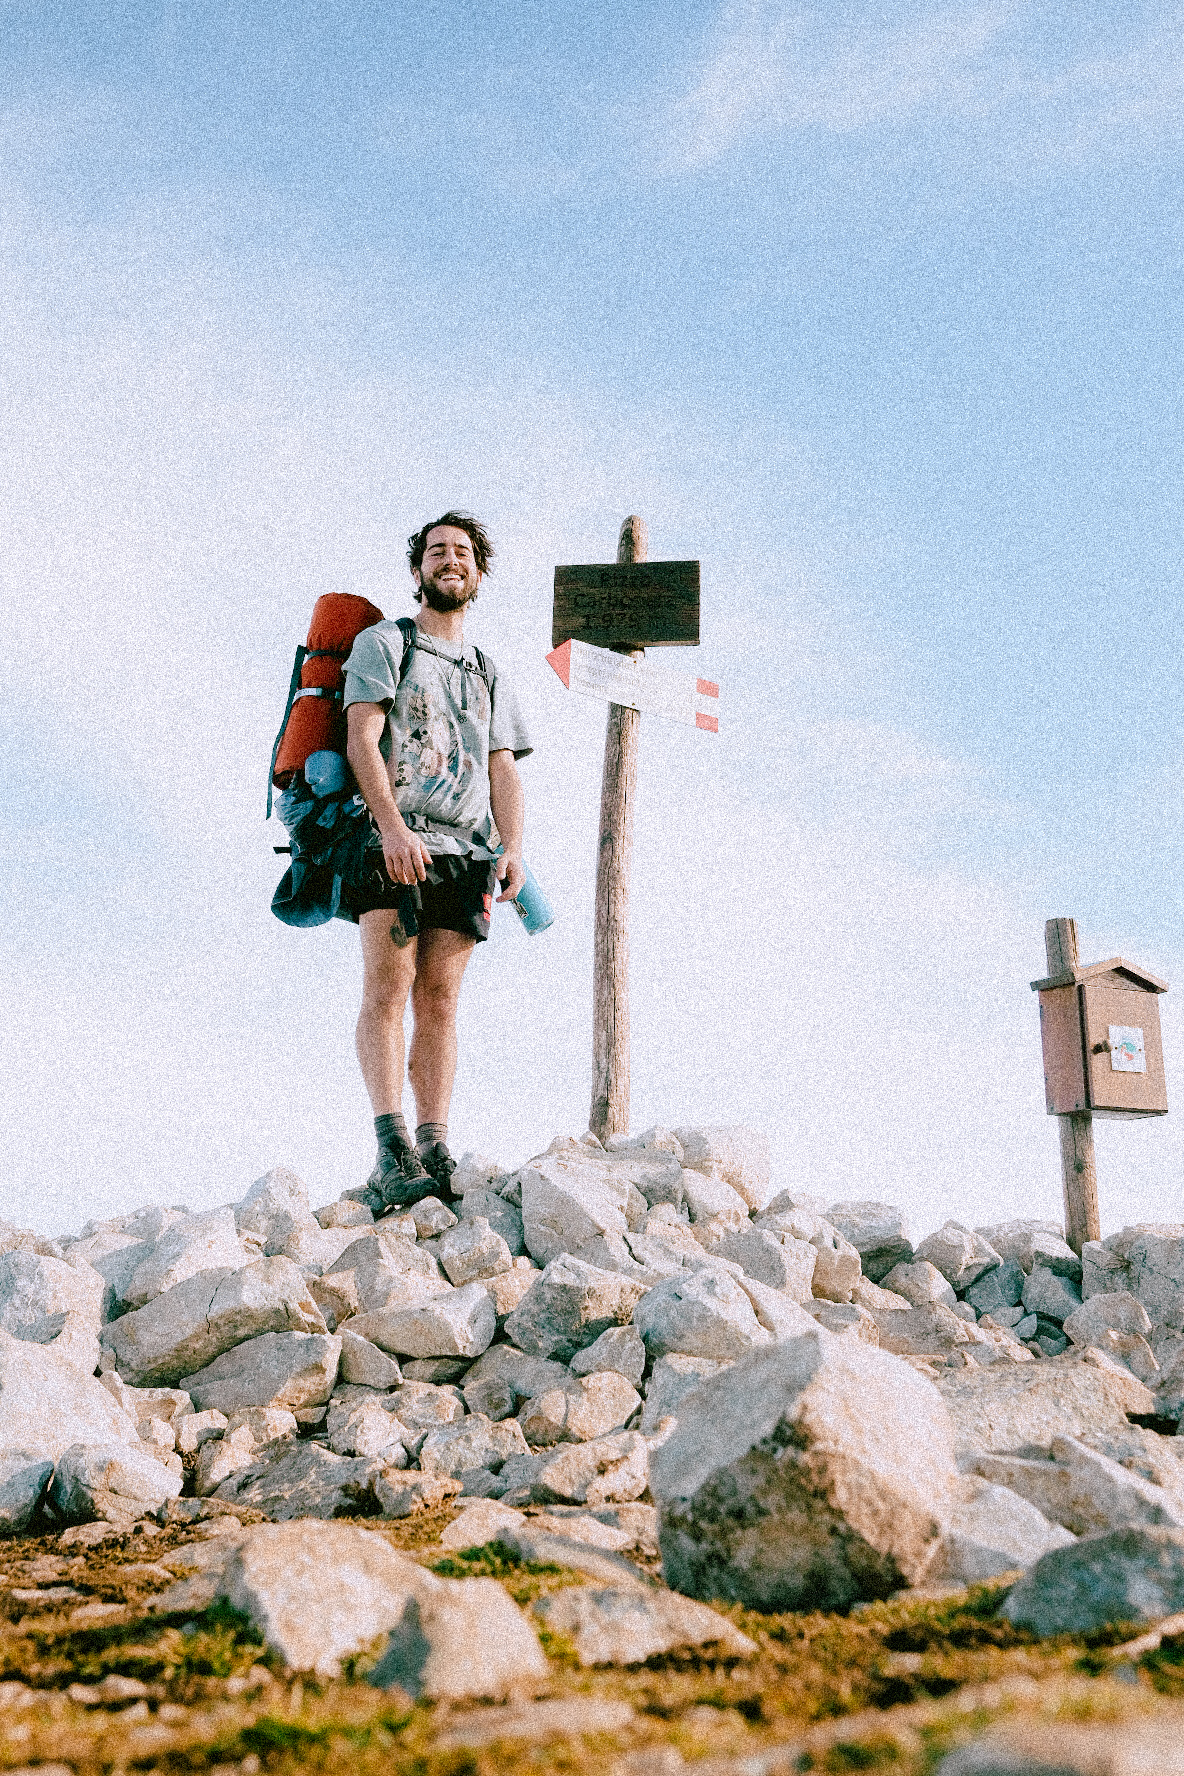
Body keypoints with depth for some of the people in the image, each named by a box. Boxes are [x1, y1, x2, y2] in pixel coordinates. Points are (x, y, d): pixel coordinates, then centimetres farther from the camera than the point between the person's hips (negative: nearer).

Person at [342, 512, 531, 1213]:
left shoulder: (489, 674, 27)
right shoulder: (384, 643, 12)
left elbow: (503, 769, 17)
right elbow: (363, 738, -2)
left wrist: (513, 848, -1)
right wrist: (393, 825, -17)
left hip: (466, 851, 4)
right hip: (396, 844, -4)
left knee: (440, 999, -2)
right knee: (387, 991, -14)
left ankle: (435, 1147, -5)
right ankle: (393, 1148, -22)